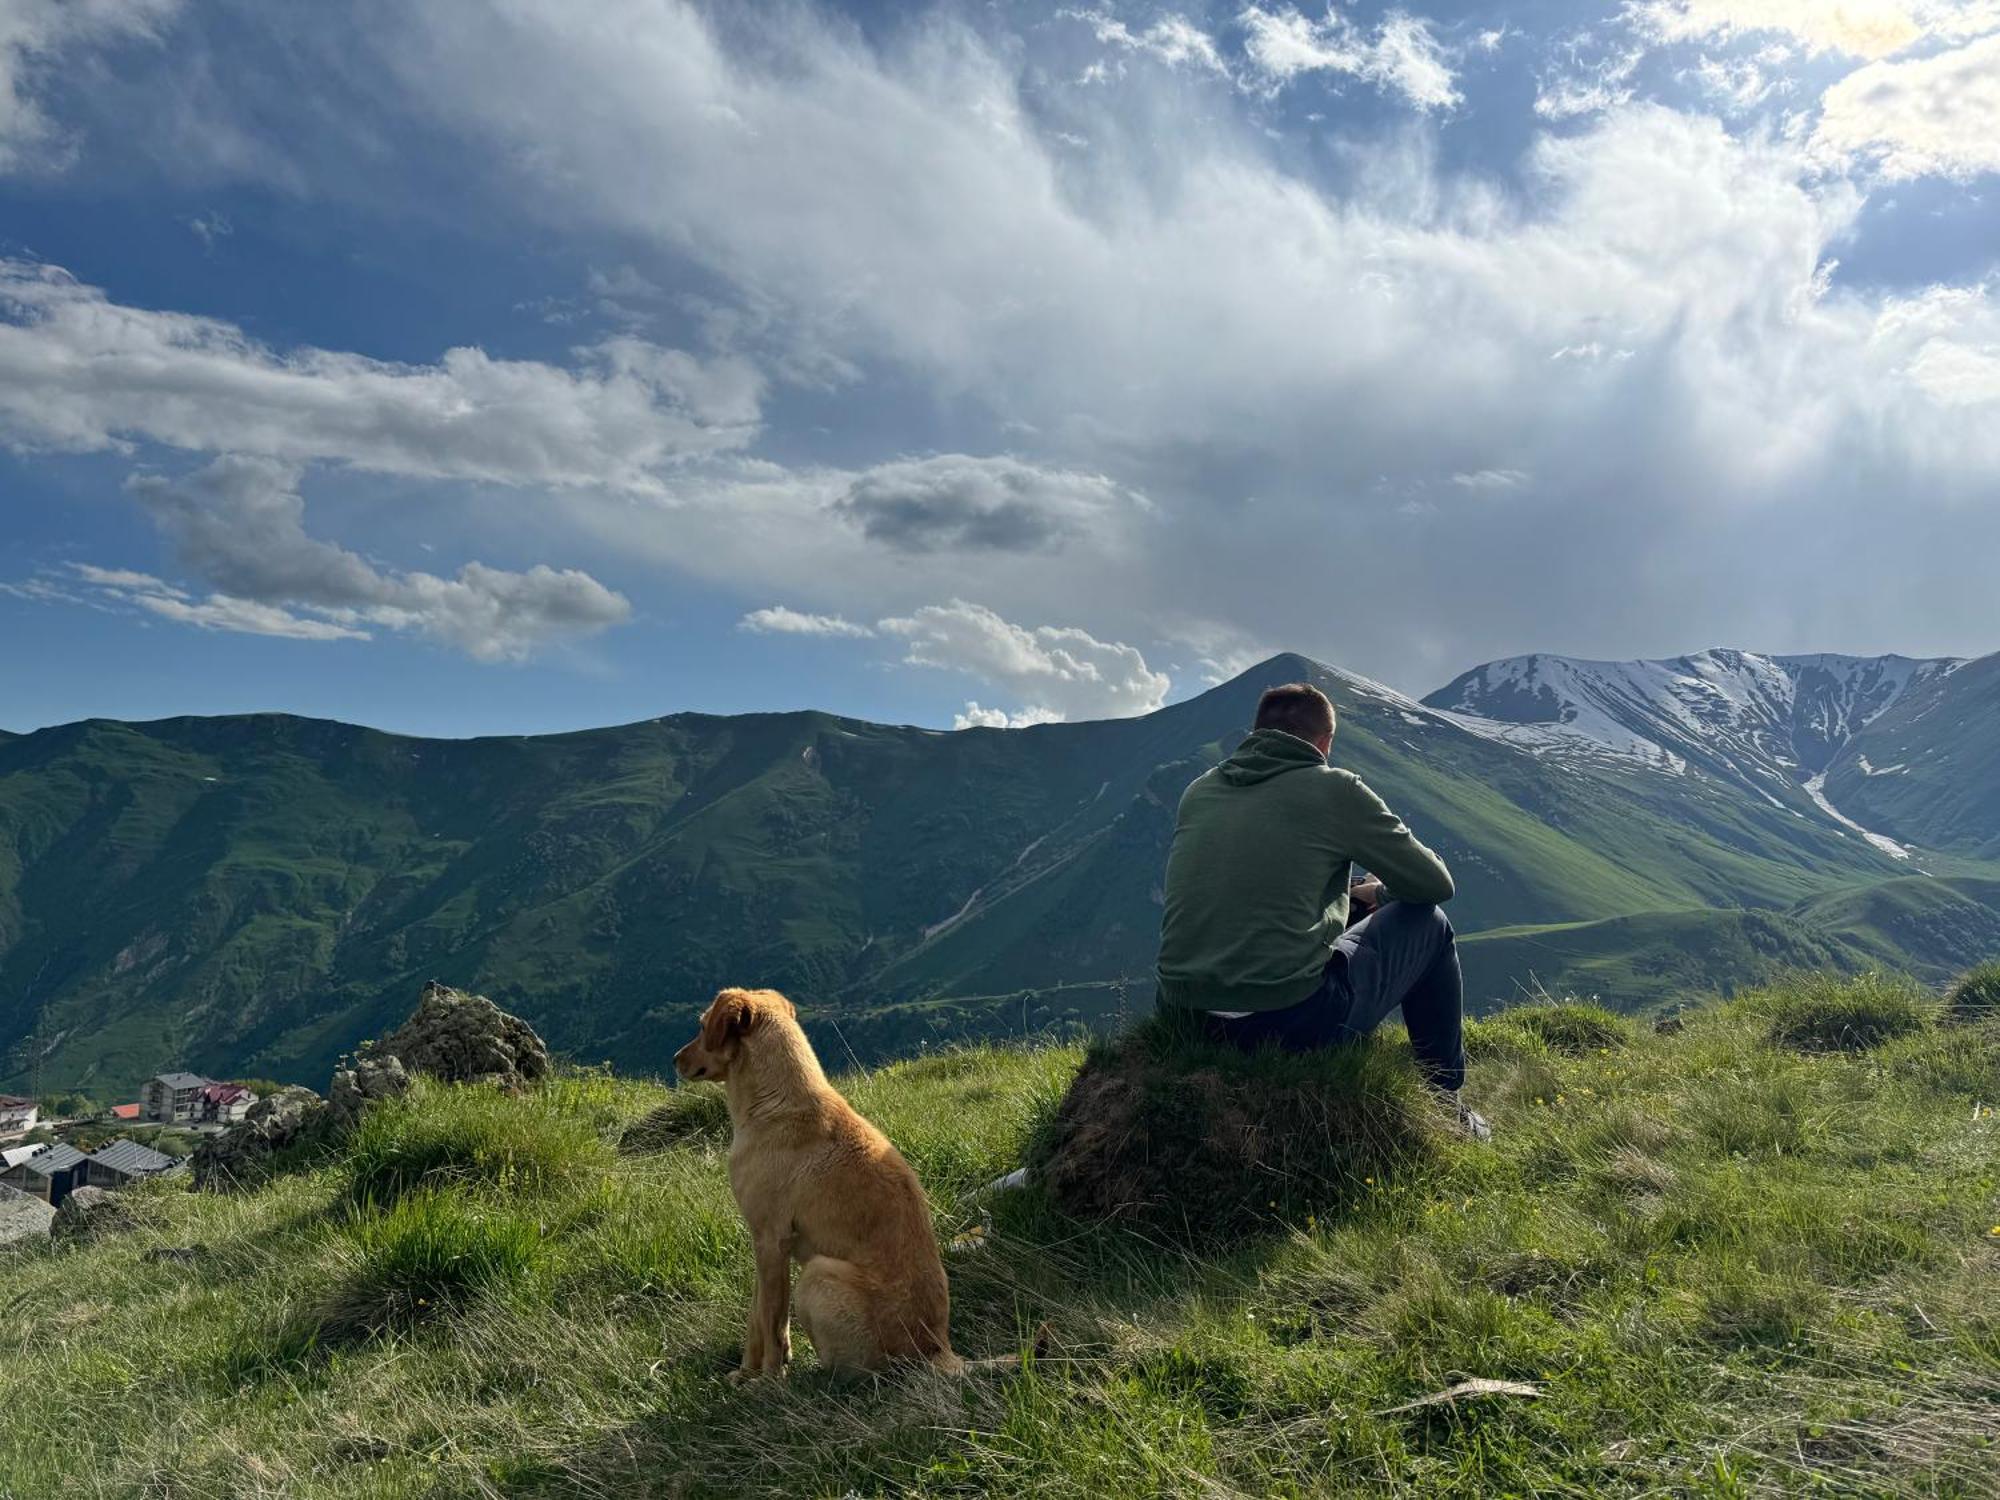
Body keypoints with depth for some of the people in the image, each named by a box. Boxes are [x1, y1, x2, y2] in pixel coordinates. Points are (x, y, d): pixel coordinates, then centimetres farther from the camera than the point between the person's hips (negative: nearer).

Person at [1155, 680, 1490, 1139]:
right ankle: (1446, 1108, 29)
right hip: (1296, 1023, -5)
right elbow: (1436, 884, 7)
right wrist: (1380, 892, 30)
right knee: (1429, 925, 18)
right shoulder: (1335, 789, -2)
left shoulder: (1199, 791, 12)